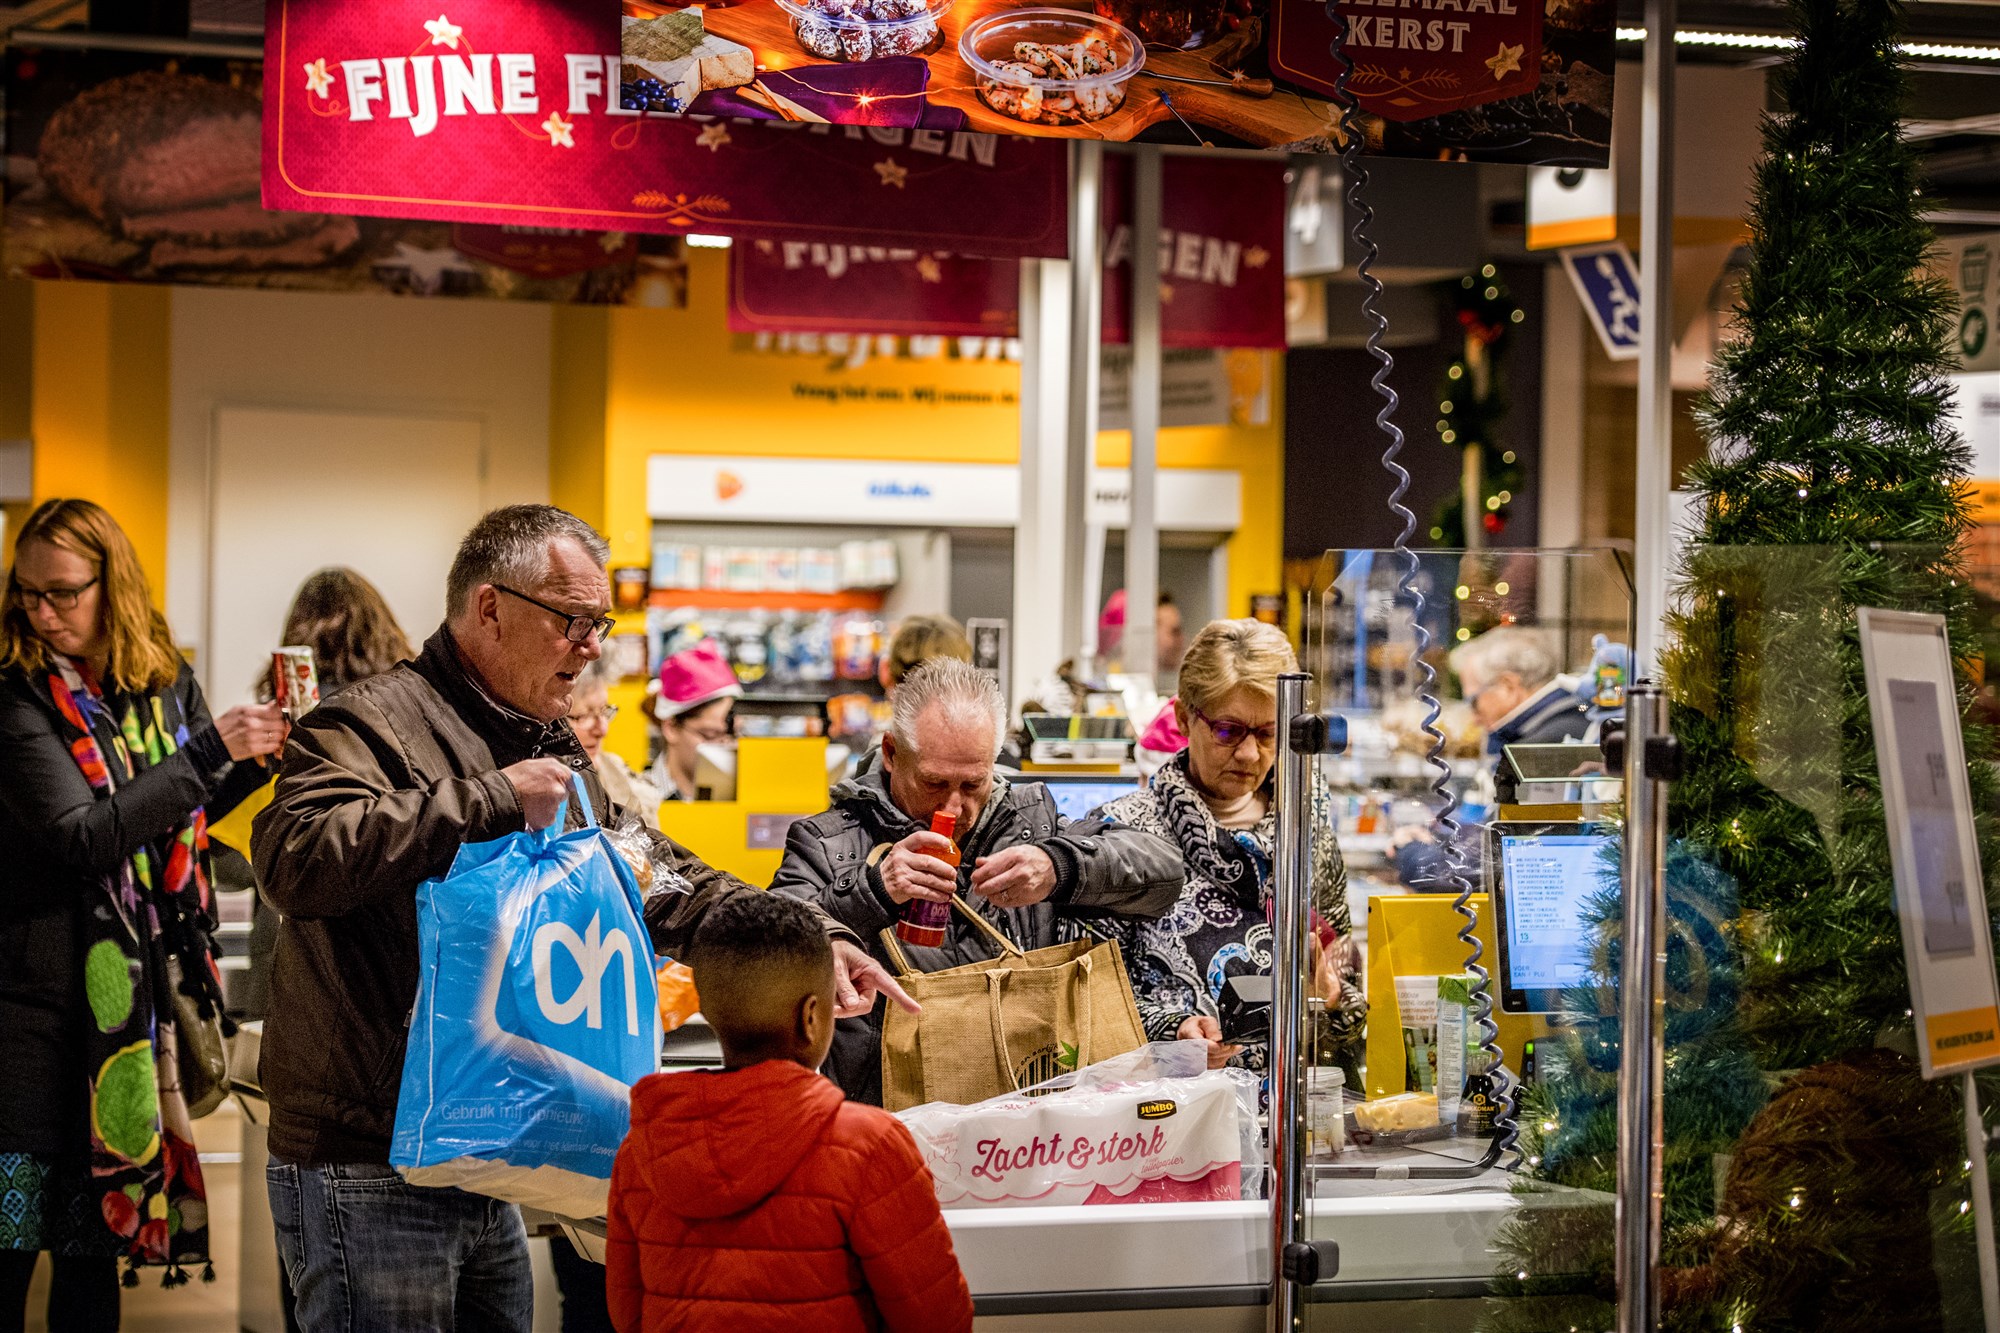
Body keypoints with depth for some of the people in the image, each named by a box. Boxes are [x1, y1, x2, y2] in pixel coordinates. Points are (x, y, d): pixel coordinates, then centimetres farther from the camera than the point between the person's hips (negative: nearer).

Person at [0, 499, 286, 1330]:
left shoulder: (167, 685, 7)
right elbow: (82, 836, -20)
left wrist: (262, 751, 5)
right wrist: (209, 750, -20)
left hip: (133, 996, 5)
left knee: (97, 1234, 10)